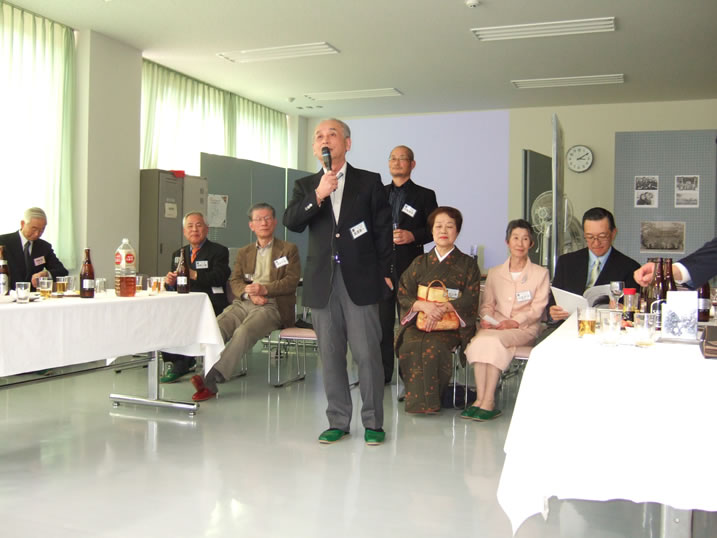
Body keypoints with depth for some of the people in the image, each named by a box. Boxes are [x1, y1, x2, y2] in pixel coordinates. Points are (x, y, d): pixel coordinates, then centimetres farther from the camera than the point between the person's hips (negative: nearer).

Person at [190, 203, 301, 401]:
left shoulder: (289, 249, 13)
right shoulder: (244, 252, 26)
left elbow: (292, 280, 0)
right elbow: (234, 281, 13)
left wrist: (264, 289, -15)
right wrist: (249, 293, -9)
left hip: (271, 305, -4)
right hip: (243, 303, 5)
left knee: (244, 331, -34)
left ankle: (212, 378, -41)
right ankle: (208, 379, -37)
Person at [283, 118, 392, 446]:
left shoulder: (369, 182, 6)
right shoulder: (305, 186, 12)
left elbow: (383, 229, 5)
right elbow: (291, 222, -4)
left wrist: (384, 273, 2)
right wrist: (318, 195, -17)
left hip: (360, 280, -3)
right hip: (322, 282, 3)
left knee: (367, 354, -2)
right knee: (330, 356, 9)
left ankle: (373, 422, 10)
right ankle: (338, 421, 20)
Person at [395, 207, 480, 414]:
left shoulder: (468, 265, 10)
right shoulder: (419, 263, 17)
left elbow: (470, 300, -1)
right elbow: (403, 294, 7)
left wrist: (443, 308, -19)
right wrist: (423, 305, -15)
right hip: (418, 321, 2)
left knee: (433, 347, -35)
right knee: (410, 346, -32)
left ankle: (432, 400, -19)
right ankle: (418, 399, -18)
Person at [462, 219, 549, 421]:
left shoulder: (541, 274, 9)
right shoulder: (494, 273, 19)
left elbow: (537, 309, -1)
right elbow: (487, 304, 17)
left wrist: (514, 322, -16)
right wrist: (486, 319, -6)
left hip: (524, 329, -3)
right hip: (495, 326, 3)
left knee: (492, 341, -34)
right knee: (479, 341, -33)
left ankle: (488, 402, -33)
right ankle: (481, 399, -33)